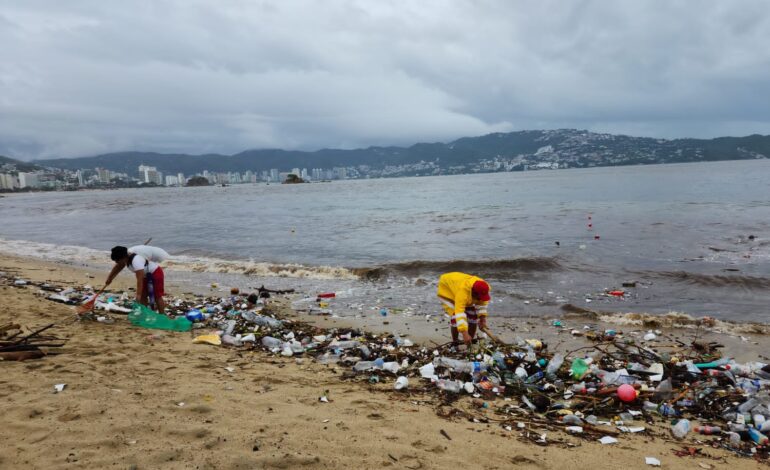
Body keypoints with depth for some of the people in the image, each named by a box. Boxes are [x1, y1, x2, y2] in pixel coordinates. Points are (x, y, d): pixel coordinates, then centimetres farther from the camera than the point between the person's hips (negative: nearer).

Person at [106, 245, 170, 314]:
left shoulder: (136, 260, -36)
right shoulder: (126, 257, -8)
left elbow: (140, 279, -38)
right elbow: (117, 267, 15)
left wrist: (138, 295, -38)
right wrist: (110, 278, 23)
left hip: (155, 273, -9)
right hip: (146, 275, 9)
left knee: (157, 296, -6)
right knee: (142, 296, 8)